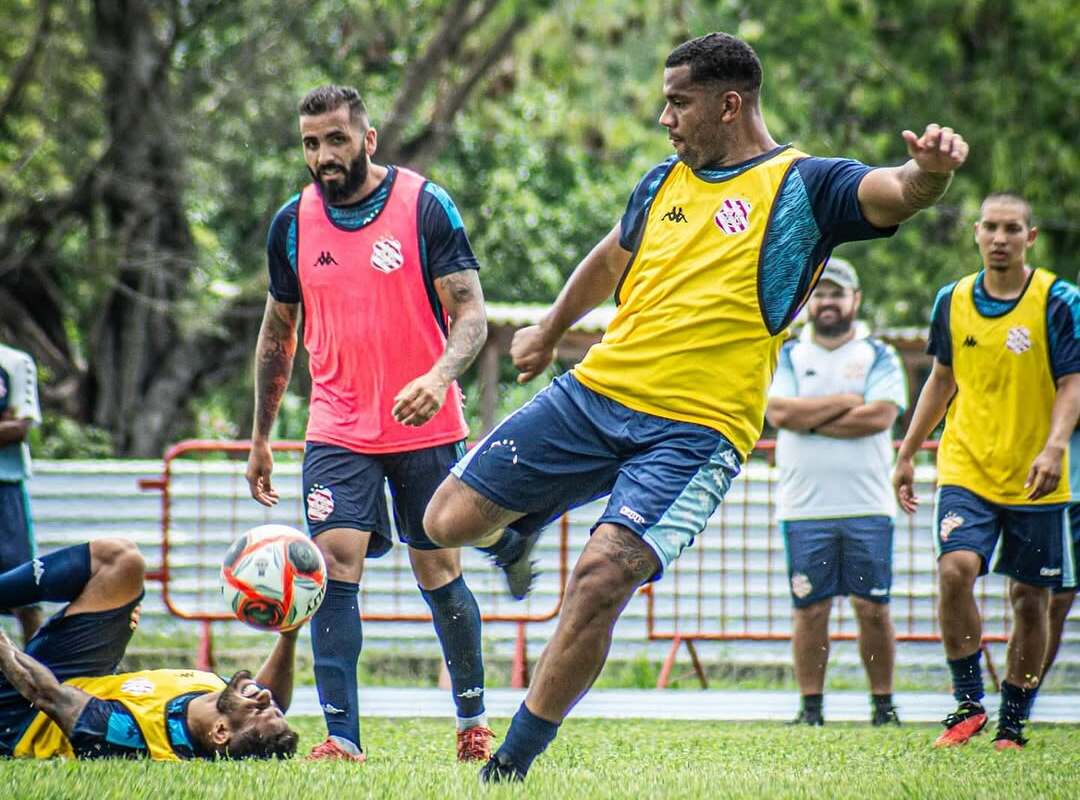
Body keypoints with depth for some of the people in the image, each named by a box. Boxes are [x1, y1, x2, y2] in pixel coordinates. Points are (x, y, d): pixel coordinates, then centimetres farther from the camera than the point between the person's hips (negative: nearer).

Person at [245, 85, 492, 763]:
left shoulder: (425, 206, -8)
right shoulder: (294, 223, 3)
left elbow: (470, 314, -11)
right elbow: (278, 333, 16)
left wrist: (440, 377, -31)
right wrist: (261, 439, 17)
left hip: (425, 427, -2)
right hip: (338, 430, 2)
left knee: (439, 572, 6)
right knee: (335, 561, -14)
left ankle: (473, 714, 27)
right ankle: (341, 738, -16)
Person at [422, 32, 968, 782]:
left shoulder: (804, 185, -3)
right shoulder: (665, 182, 15)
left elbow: (893, 193, -22)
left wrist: (928, 171, -45)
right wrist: (549, 332, 46)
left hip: (695, 431, -6)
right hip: (596, 391, 6)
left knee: (601, 579, -23)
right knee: (450, 521, 0)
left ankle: (514, 762, -8)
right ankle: (523, 524, 37)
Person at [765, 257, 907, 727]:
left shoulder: (879, 357, 8)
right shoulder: (788, 356, 11)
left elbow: (880, 416, -9)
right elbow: (778, 412, -6)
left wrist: (810, 420, -7)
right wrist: (846, 402, -6)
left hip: (868, 507, 0)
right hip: (804, 508, 1)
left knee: (873, 607, -1)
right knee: (811, 609, 0)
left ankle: (883, 703, 7)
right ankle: (810, 706, 5)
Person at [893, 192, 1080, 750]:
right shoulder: (952, 301, 6)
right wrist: (907, 454, 18)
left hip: (1035, 481, -1)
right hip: (966, 471, 1)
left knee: (1030, 599, 3)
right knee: (955, 570, -20)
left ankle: (1012, 722, 16)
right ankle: (968, 702, -6)